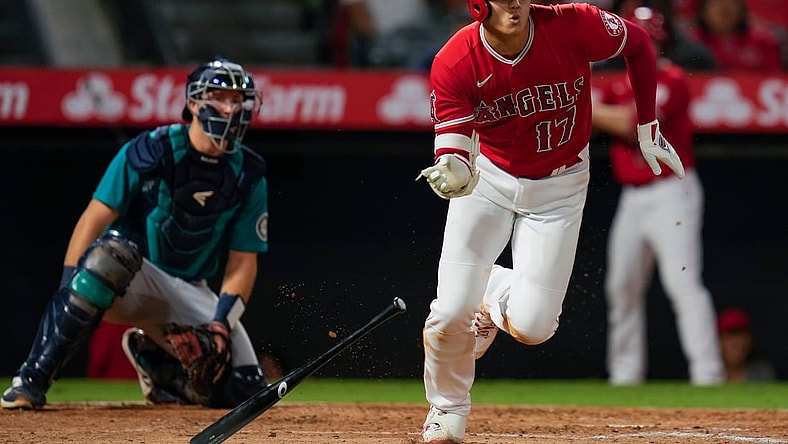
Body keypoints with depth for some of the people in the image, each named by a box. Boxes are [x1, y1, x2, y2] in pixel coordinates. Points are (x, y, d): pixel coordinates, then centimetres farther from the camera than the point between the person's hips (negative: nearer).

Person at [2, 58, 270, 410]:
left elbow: (243, 260, 1)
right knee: (112, 250, -41)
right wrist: (67, 291, -28)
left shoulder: (249, 175, -1)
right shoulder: (151, 151, -12)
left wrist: (221, 324, -14)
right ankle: (30, 381, -35)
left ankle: (151, 358, 18)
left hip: (189, 293, 4)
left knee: (243, 390, -14)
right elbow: (94, 219, -16)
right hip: (127, 280, -4)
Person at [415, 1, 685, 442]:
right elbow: (455, 147, -25)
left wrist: (649, 128, -2)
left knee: (531, 326, -9)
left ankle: (496, 290, 29)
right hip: (489, 179, 0)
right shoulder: (455, 64, -24)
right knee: (451, 314, -9)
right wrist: (451, 171, -50)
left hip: (561, 186, 0)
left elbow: (639, 44, -5)